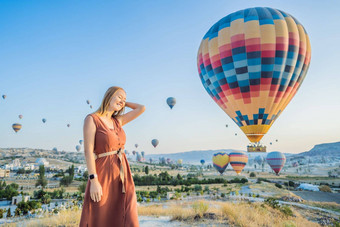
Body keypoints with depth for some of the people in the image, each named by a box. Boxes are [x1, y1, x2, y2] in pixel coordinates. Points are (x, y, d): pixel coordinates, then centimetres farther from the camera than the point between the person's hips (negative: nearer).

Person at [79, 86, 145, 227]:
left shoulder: (118, 121, 11)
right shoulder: (92, 119, -6)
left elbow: (142, 108, 13)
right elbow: (88, 151, -13)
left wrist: (123, 103, 20)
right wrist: (93, 181, -19)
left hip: (122, 174, 6)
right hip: (103, 175, -6)